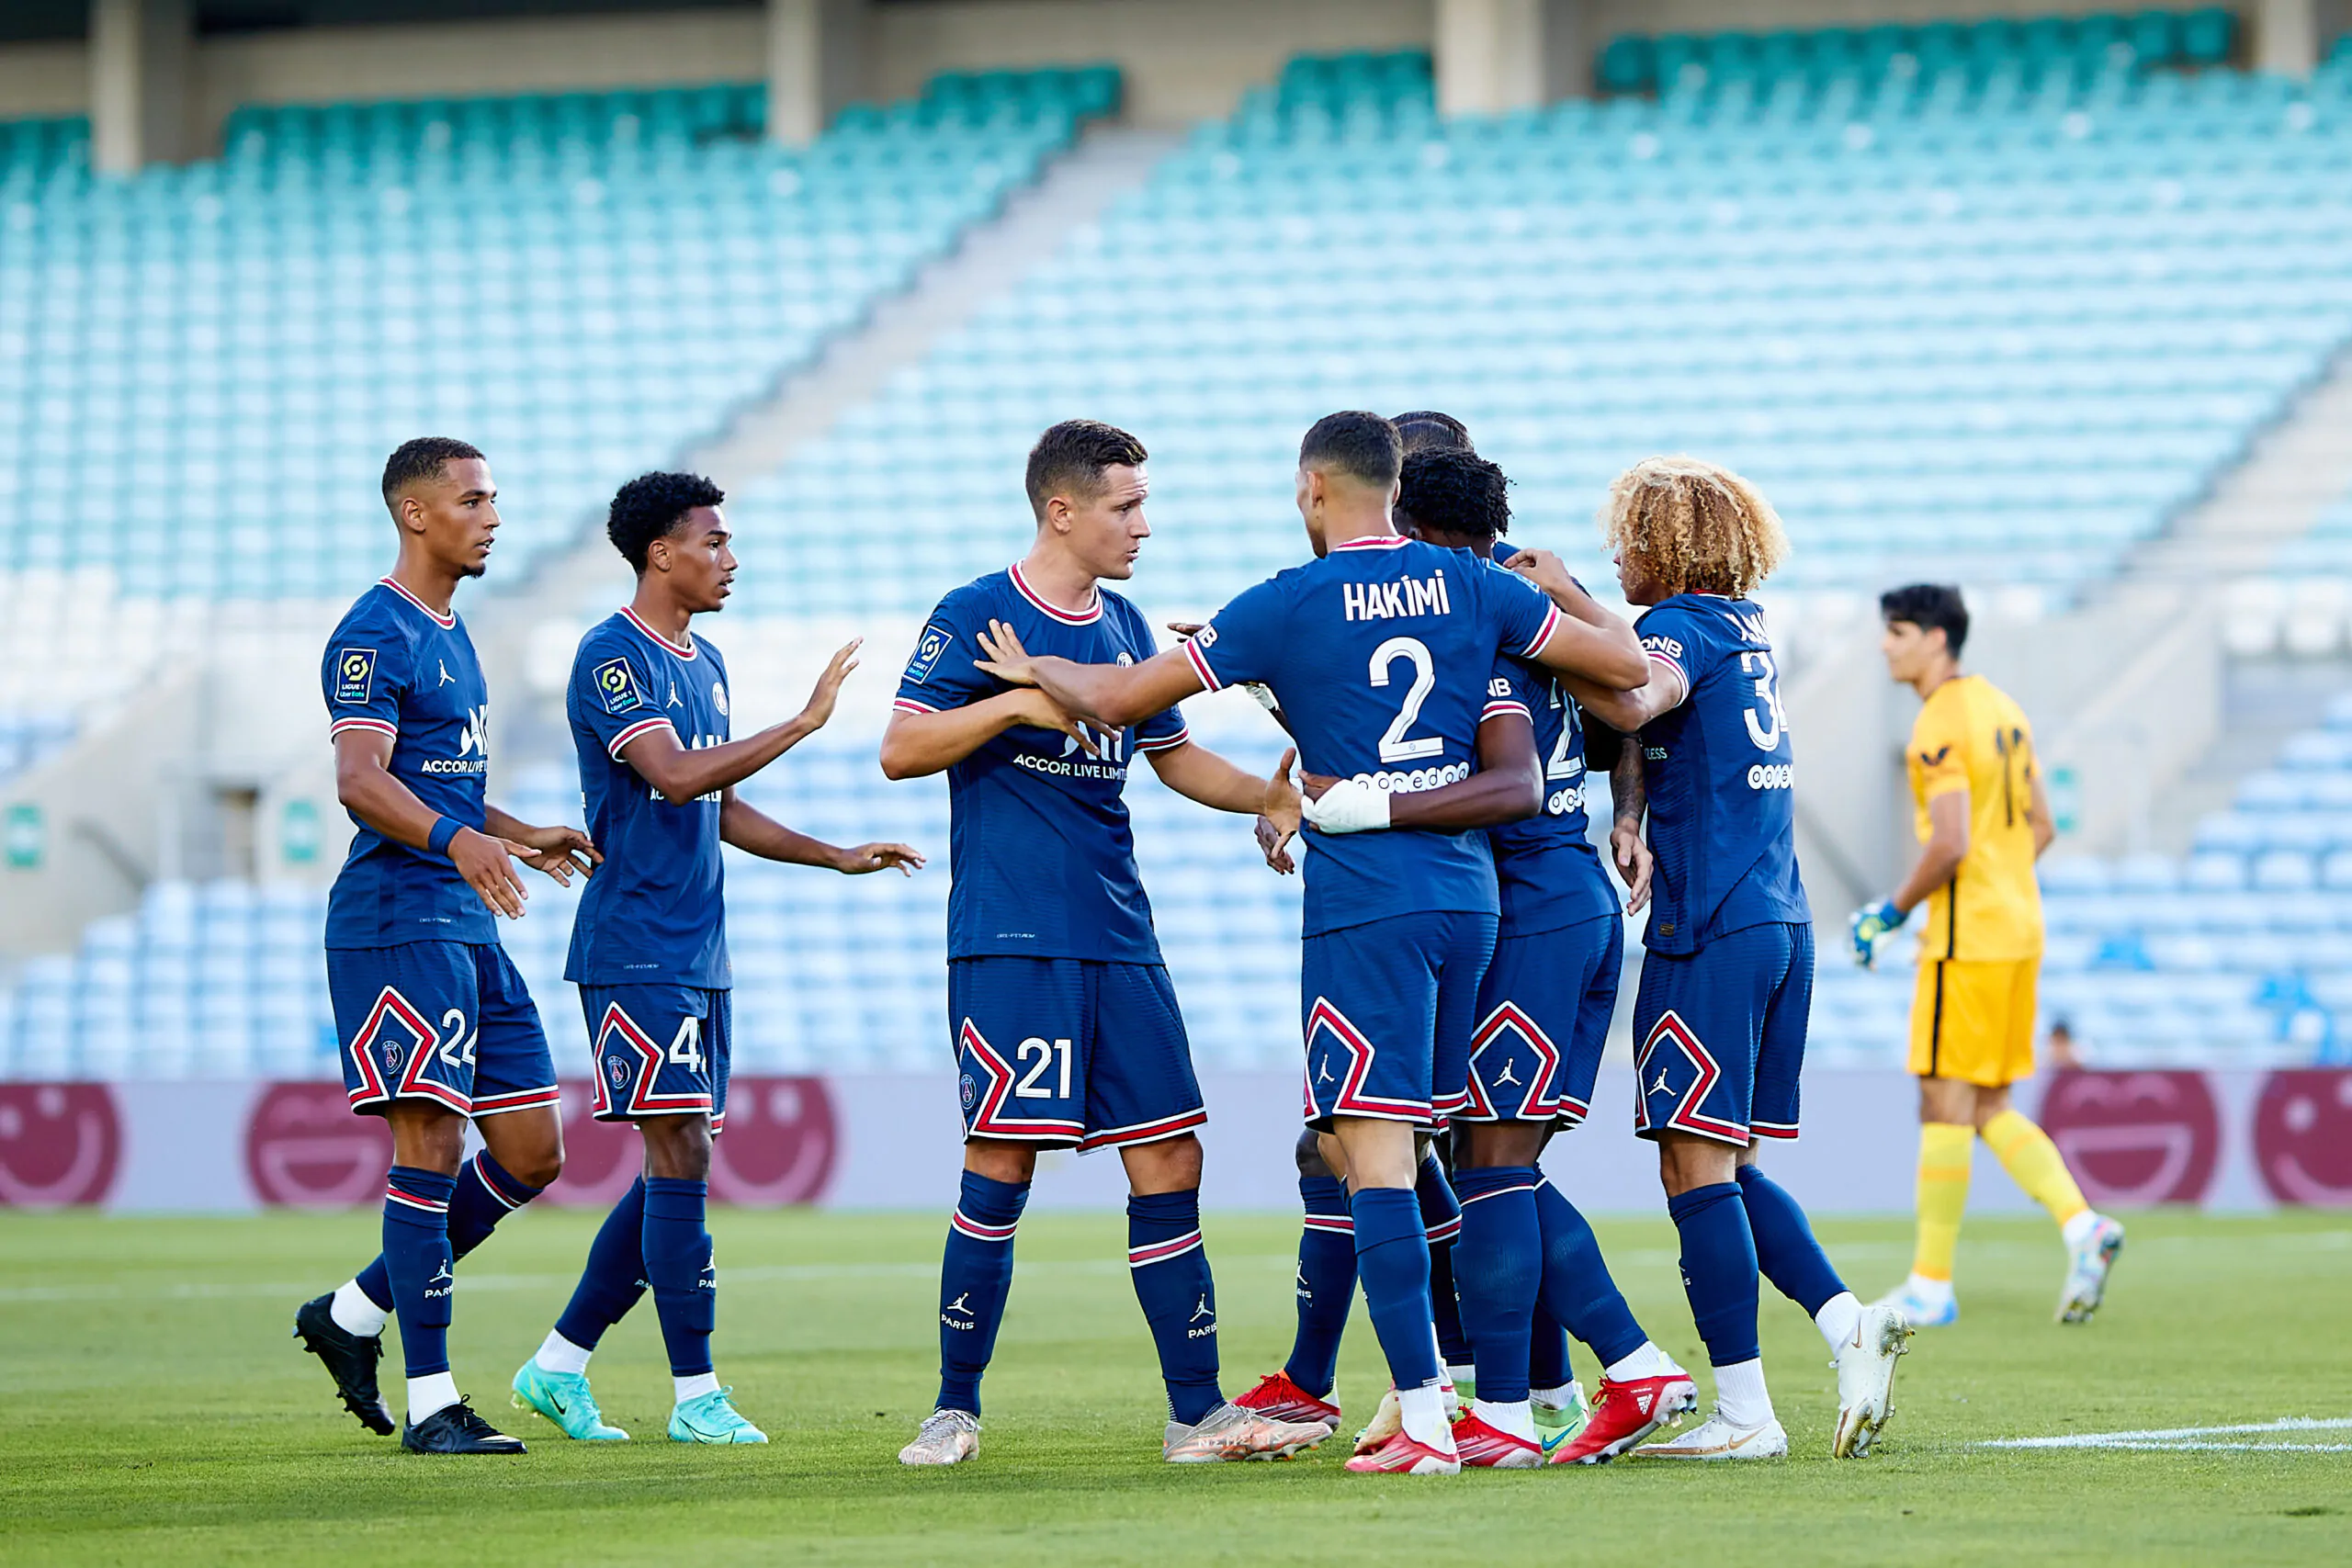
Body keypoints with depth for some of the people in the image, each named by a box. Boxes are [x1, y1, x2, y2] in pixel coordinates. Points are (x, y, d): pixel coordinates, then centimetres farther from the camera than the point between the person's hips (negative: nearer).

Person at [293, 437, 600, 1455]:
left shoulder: (450, 635, 20)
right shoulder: (375, 634, -9)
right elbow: (360, 780, -23)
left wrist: (521, 837, 34)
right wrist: (459, 840, -37)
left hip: (470, 929, 9)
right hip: (398, 920, -9)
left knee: (531, 1155, 7)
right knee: (431, 1144, -12)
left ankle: (352, 1314, 18)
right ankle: (429, 1401, -11)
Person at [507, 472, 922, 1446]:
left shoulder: (705, 663, 17)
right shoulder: (612, 657, -11)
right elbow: (674, 776, -24)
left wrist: (840, 857, 18)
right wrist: (804, 723, -24)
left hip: (700, 956, 9)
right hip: (635, 953, -9)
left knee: (679, 1170, 8)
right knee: (680, 1160, -10)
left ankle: (560, 1364, 15)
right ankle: (694, 1393, -7)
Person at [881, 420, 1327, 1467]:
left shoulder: (1124, 628, 15)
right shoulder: (974, 617, -4)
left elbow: (1171, 753, 26)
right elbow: (900, 751, -9)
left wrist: (1263, 794, 10)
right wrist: (1016, 705, -21)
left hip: (1117, 939, 6)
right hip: (1009, 939, -6)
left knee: (1168, 1163, 1)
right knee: (1000, 1170, -7)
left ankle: (1197, 1414, 4)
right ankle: (955, 1408, 5)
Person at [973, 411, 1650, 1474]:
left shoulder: (1288, 605, -5)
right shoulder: (1468, 587, 6)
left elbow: (1118, 698, 0)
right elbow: (1625, 662, 12)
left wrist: (1030, 670, 20)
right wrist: (1568, 594, 33)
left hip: (1364, 902, -5)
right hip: (1465, 891, 6)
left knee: (1374, 1155, -7)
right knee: (1407, 1147, 17)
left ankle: (1425, 1421, -14)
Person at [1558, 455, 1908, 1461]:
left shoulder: (1684, 622, -8)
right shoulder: (1743, 626, 17)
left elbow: (1632, 701, -28)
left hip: (1710, 928, -8)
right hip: (1781, 923, 8)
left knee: (1695, 1164, -6)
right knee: (1724, 1167, 15)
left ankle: (1743, 1411, -8)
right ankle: (1848, 1325, 2)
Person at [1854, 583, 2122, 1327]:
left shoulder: (1939, 727, -14)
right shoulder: (2001, 708, 14)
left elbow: (1950, 845, -22)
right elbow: (2040, 827, 18)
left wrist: (1889, 911, -10)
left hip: (1966, 939, -9)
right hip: (2019, 930, 9)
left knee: (1945, 1106, -4)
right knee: (1990, 1111, 13)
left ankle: (1931, 1286, -1)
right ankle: (2082, 1225, -3)